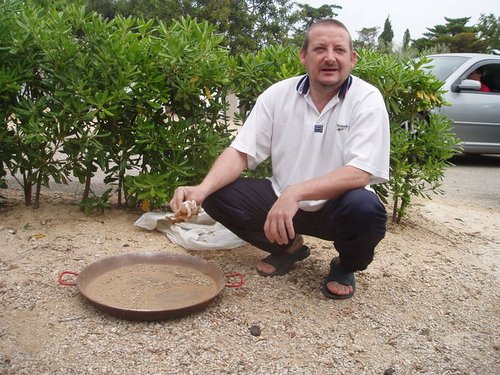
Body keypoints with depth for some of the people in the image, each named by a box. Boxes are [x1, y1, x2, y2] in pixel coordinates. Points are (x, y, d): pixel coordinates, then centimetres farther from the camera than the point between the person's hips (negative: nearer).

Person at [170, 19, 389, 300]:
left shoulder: (367, 100, -13)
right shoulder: (278, 95, -4)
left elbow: (359, 173, -24)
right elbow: (241, 152, -7)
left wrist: (295, 193, -38)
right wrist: (203, 188, -26)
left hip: (336, 206, -3)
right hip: (282, 200, 3)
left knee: (364, 207, -36)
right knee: (218, 196, -15)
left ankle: (346, 266, 2)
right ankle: (289, 247, 9)